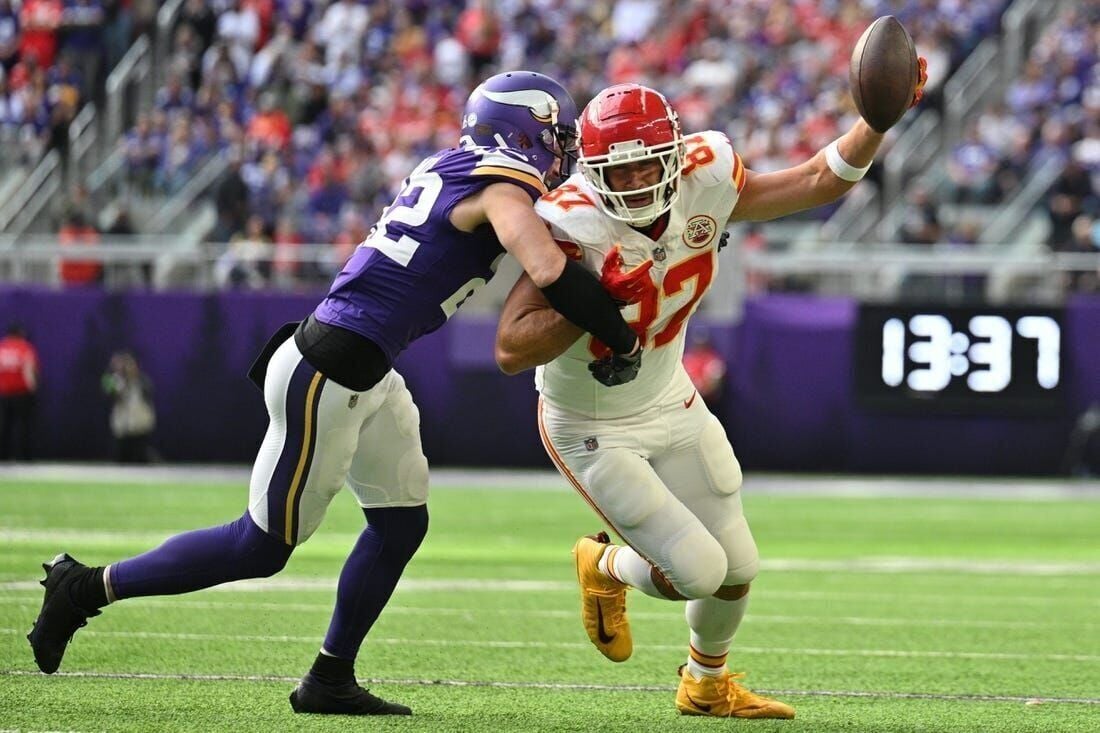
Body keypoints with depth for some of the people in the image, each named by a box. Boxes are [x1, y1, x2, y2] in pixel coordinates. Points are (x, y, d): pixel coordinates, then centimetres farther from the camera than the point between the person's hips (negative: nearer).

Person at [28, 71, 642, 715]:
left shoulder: (451, 169, 11)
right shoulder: (503, 189, -14)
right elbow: (551, 274, -28)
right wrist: (622, 340, -17)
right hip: (328, 376, -10)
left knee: (403, 522, 15)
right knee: (264, 547, 1)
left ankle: (331, 680, 22)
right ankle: (89, 588, 10)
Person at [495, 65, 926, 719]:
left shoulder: (703, 181, -16)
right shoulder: (572, 226, -32)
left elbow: (819, 181, -5)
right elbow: (512, 351, -34)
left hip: (671, 404, 6)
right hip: (594, 431, -6)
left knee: (737, 567, 13)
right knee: (697, 571, -11)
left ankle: (709, 685, 44)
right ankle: (605, 568, 23)